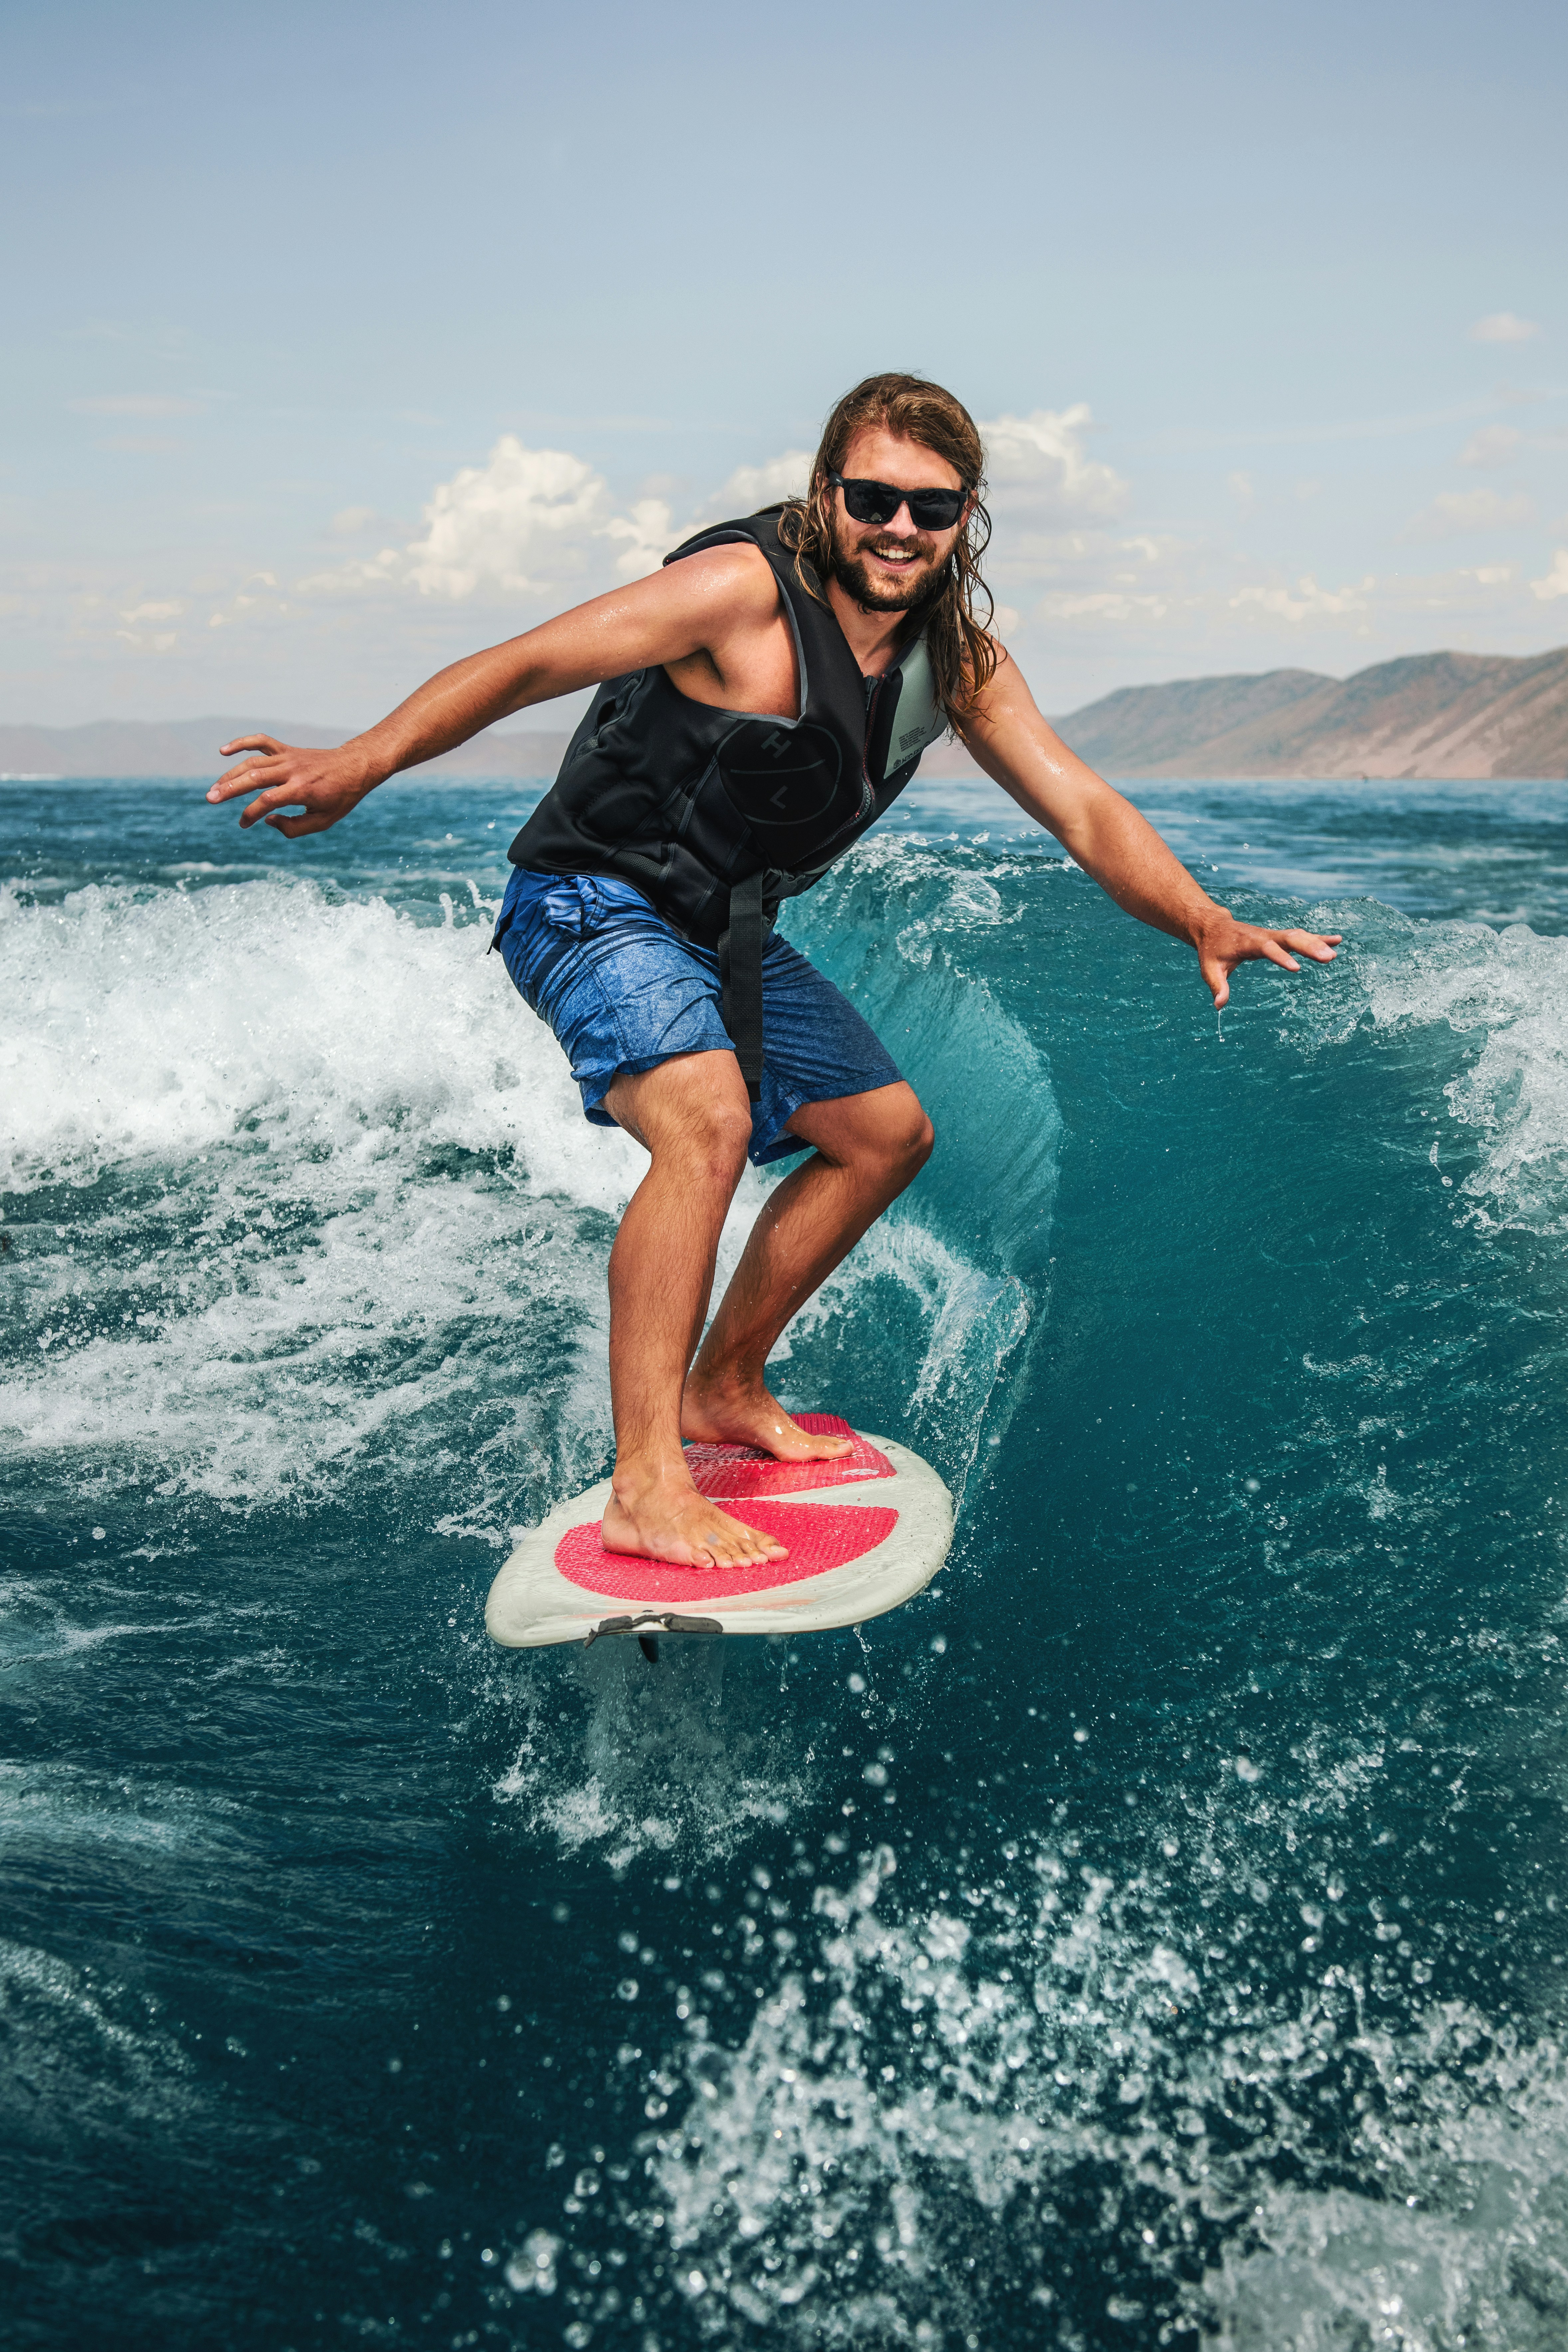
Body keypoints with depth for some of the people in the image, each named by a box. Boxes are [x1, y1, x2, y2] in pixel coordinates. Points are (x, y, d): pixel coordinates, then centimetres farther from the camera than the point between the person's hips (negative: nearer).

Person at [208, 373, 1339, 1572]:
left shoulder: (960, 661, 0)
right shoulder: (745, 591, -20)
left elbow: (1084, 809, -4)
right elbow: (523, 666, -21)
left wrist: (1204, 923, -20)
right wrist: (367, 760, -33)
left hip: (727, 932, 8)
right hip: (592, 904, -8)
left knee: (889, 1133, 14)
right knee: (709, 1120, -33)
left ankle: (723, 1390, 25)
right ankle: (646, 1484, -29)